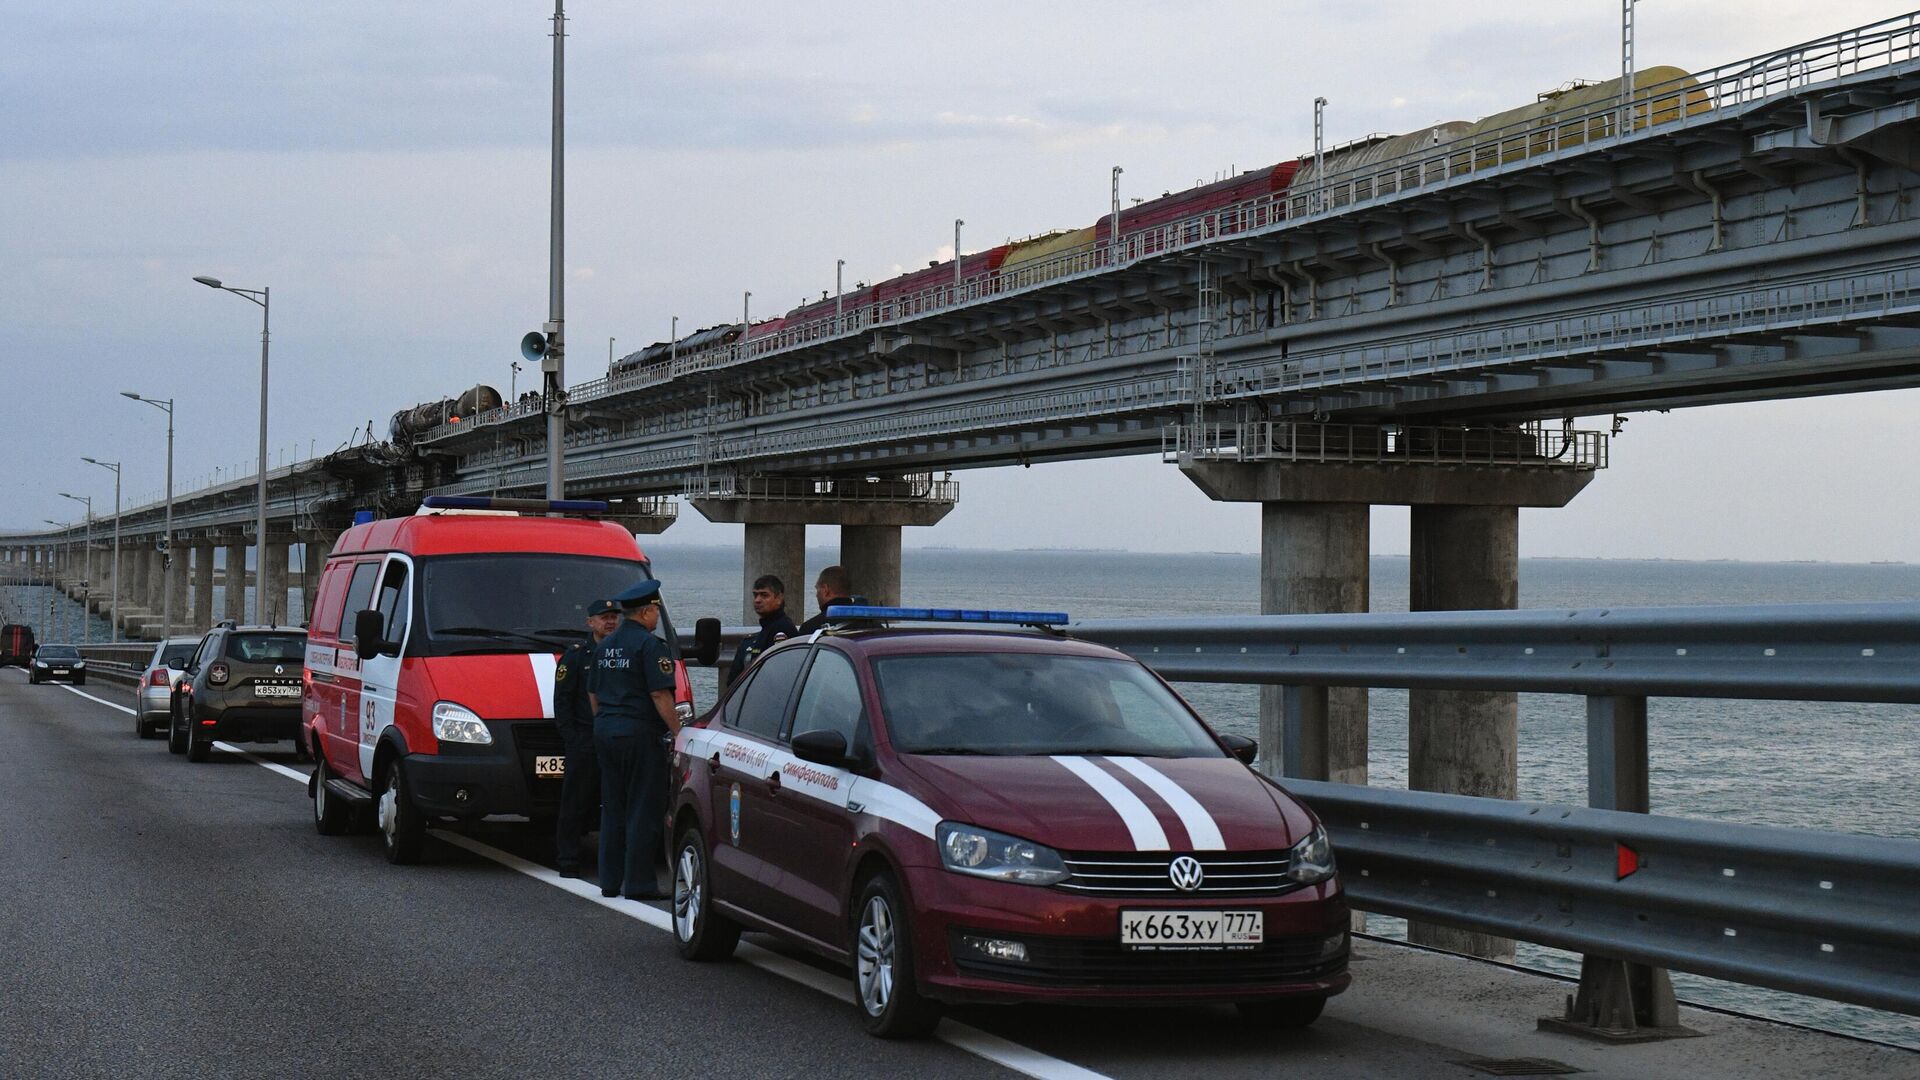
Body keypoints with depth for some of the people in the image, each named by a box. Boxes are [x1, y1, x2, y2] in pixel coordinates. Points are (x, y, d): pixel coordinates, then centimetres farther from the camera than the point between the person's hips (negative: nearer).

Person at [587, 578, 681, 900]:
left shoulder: (605, 646, 14)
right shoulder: (650, 645, -12)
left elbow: (593, 694, 20)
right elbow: (660, 695, -18)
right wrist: (677, 730, -13)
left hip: (605, 731, 8)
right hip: (639, 733, -8)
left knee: (612, 808, 13)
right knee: (642, 810, -4)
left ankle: (610, 880, 15)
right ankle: (638, 883, -5)